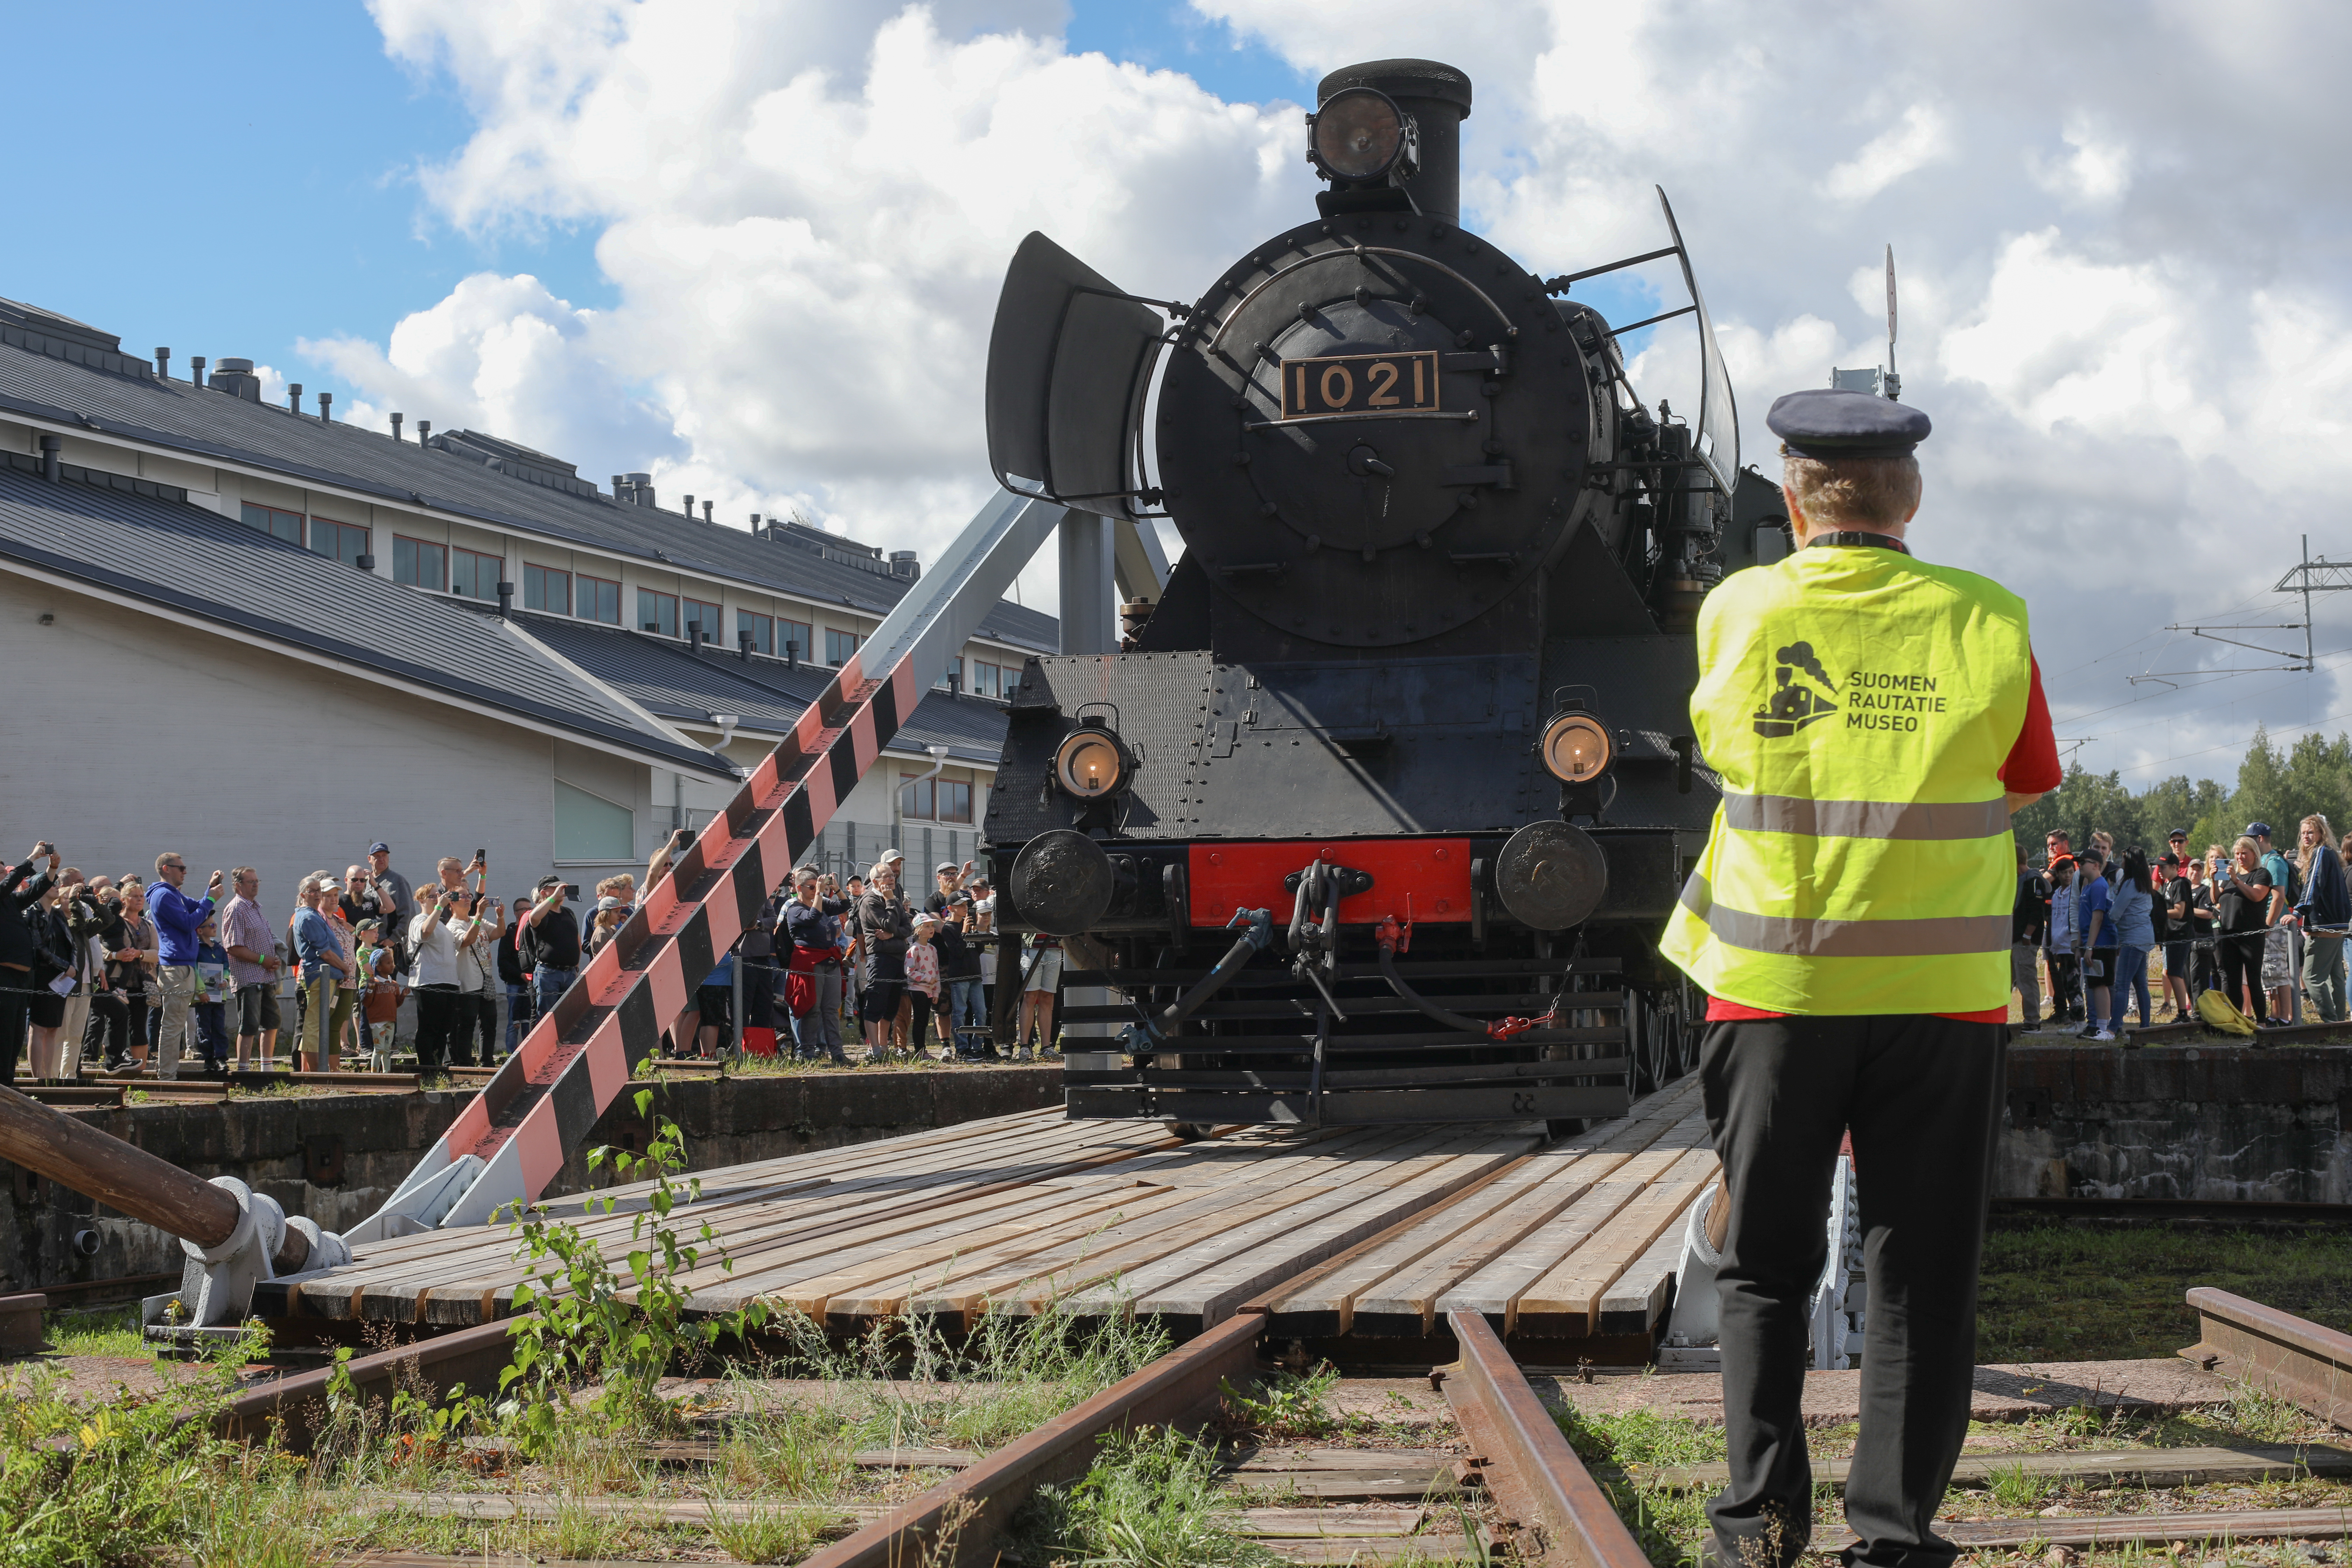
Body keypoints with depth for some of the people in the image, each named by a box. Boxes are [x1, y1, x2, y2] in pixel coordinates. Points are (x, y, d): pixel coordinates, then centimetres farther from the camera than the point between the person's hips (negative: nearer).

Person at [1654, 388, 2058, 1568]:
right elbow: (2023, 790, 8)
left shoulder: (1736, 614, -1)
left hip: (1774, 991, 0)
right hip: (1943, 992, 0)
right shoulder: (1985, 624, -2)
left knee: (1764, 1263, 12)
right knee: (1921, 1272, 7)